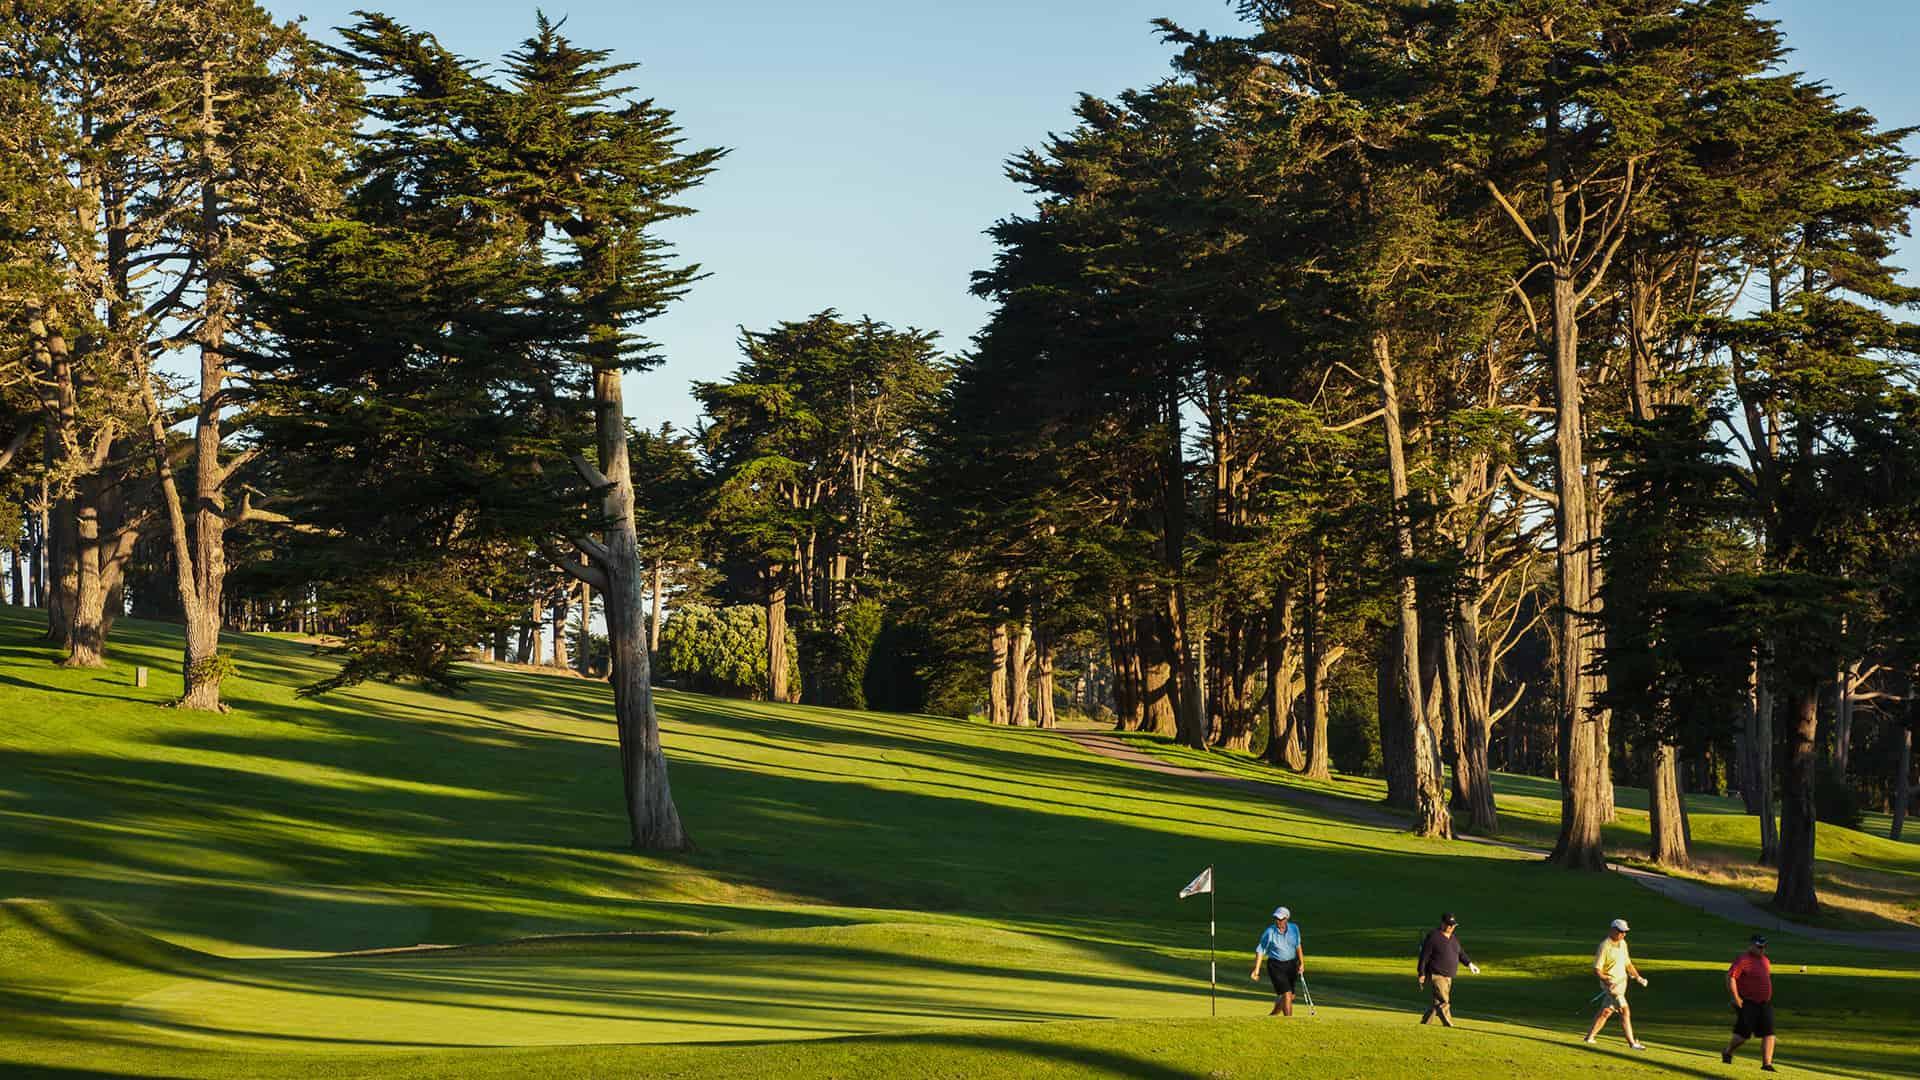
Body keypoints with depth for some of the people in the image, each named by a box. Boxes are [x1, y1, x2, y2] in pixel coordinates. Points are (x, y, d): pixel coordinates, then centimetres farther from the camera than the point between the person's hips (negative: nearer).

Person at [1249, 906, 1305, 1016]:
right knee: (1287, 994, -16)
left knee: (1291, 996, 11)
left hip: (1291, 965, 5)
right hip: (1276, 966, -5)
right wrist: (1256, 969, -15)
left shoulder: (1294, 928, -4)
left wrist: (1302, 963, 9)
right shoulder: (1270, 932, -15)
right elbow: (1260, 950, -9)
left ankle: (1273, 1015, 33)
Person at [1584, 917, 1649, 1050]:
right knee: (1624, 1011, -12)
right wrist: (1607, 981, -30)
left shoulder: (1622, 943, 9)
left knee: (1605, 1012, 14)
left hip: (1621, 982, 8)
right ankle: (1632, 1042, -8)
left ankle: (1590, 1037, 23)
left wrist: (1638, 977, 12)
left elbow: (1627, 963, 21)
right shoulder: (1604, 946, -16)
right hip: (1611, 984, -8)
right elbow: (1597, 969, -17)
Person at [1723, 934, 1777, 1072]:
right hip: (1747, 1004, -7)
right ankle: (1727, 1053, 24)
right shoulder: (1743, 960, -13)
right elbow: (1730, 977, -20)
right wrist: (1736, 998, -21)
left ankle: (1767, 1063, -2)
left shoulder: (1765, 960, 14)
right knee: (1744, 1034, -2)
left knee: (1769, 1034, -3)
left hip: (1765, 1004, 7)